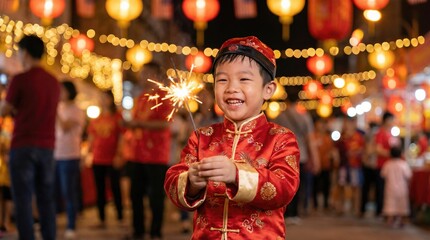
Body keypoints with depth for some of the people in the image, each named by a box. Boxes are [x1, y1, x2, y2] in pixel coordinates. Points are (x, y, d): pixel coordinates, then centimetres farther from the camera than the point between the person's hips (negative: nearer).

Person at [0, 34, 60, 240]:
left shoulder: (20, 79, -8)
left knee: (23, 199, -1)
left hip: (23, 145, -5)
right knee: (46, 198, 10)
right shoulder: (54, 82, 9)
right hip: (47, 146, 5)